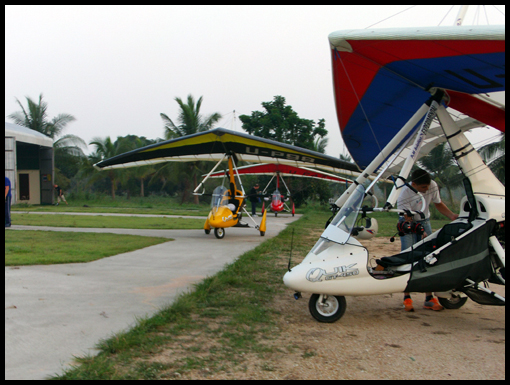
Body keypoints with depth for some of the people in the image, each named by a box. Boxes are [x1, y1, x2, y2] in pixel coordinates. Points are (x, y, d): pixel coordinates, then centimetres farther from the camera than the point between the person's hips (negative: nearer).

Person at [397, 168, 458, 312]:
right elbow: (408, 219, -22)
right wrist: (421, 233, -35)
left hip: (424, 222, 4)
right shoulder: (405, 194, -27)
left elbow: (439, 204, 3)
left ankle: (429, 298, 2)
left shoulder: (433, 186, -14)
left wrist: (452, 216, -12)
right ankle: (407, 298, -6)